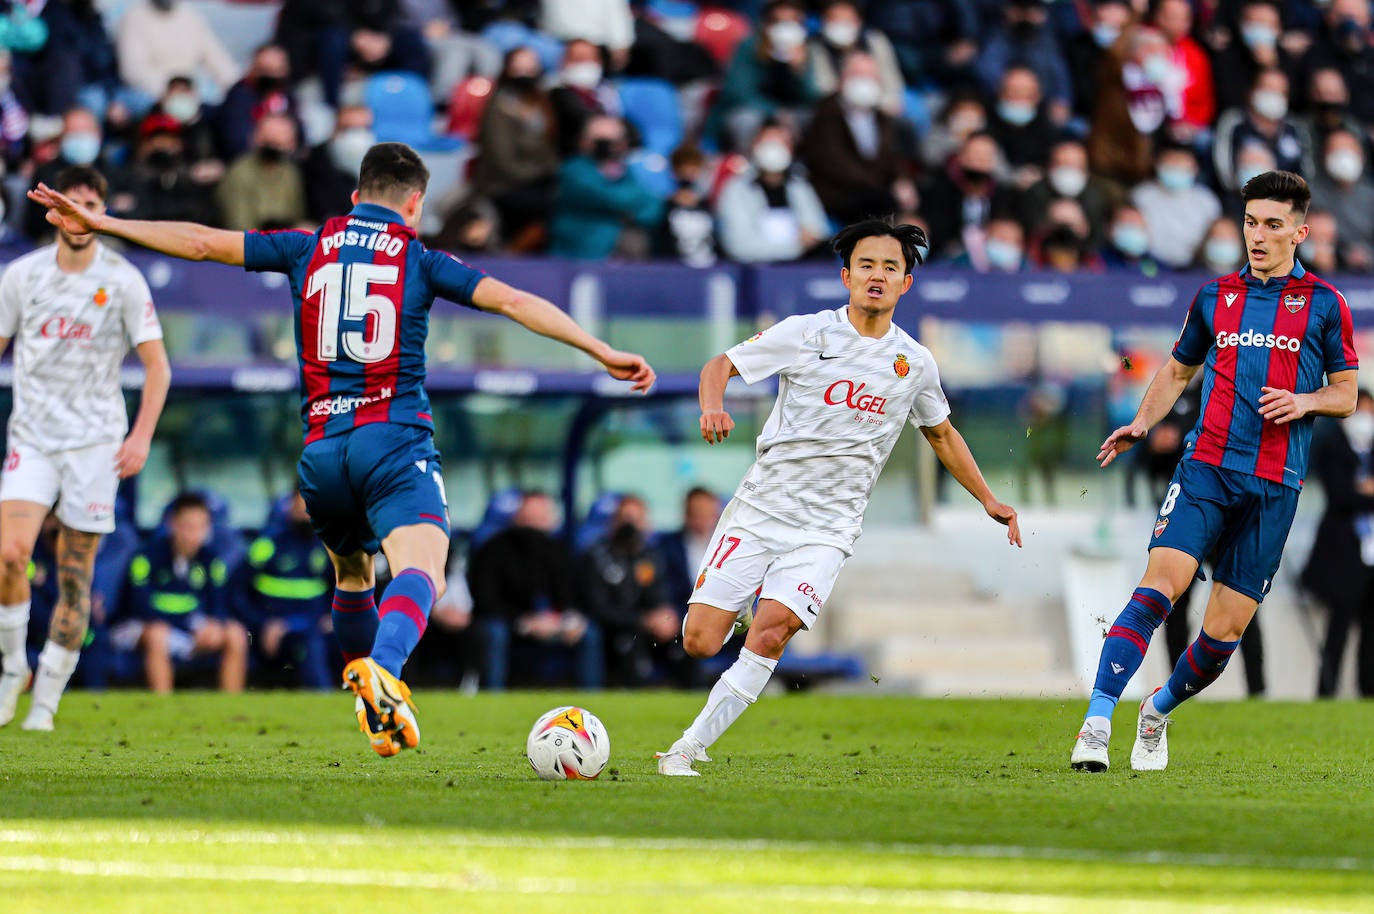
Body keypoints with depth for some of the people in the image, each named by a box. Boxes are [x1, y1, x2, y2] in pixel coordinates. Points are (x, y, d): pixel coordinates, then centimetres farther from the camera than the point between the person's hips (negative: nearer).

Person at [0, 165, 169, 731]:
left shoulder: (123, 280, -2)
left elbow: (156, 366, 1)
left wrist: (141, 436, -10)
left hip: (95, 440, -1)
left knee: (76, 573, -2)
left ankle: (46, 699, 7)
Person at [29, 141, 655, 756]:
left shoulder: (309, 249, 13)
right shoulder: (421, 260, 7)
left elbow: (202, 242, 14)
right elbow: (514, 302, -1)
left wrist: (98, 224, 21)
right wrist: (603, 353, -1)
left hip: (322, 445, 4)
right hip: (397, 440, -4)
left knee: (351, 573, 26)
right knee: (418, 574, -19)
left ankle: (375, 708, 25)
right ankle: (383, 669, -48)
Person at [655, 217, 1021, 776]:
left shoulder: (915, 364, 7)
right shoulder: (805, 333, -2)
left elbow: (940, 433, 25)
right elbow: (721, 365, 3)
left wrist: (988, 501, 21)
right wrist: (713, 407, -19)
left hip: (828, 529, 1)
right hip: (759, 510, -1)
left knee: (769, 635, -22)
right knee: (699, 641, -8)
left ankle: (688, 748, -14)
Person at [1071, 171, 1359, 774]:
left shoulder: (1324, 305, 6)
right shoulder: (1215, 296, 13)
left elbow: (1346, 394, 11)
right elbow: (1178, 370, 26)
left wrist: (1303, 401, -10)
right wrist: (1141, 423, 10)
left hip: (1274, 485, -1)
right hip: (1206, 466, 1)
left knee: (1226, 631, -1)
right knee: (1161, 583, -21)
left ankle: (1160, 709, 26)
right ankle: (1098, 719, -24)